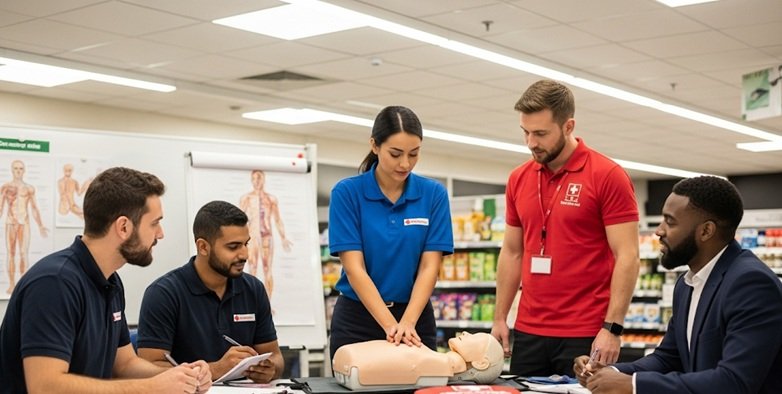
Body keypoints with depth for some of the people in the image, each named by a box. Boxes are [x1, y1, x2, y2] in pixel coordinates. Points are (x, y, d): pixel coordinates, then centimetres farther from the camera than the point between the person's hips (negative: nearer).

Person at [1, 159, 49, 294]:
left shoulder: (29, 188, 7)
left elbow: (34, 209, 11)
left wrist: (40, 226, 7)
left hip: (25, 222, 0)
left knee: (24, 253, -8)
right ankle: (11, 284, 5)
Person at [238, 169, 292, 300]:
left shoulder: (271, 199, 11)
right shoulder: (246, 198, 9)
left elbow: (277, 220, 10)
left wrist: (283, 238, 2)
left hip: (267, 236, 1)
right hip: (251, 236, -1)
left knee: (267, 270, -1)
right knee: (252, 270, -4)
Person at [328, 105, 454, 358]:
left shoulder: (434, 194, -3)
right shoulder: (346, 193, -8)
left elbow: (429, 267, -7)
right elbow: (354, 268, -14)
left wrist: (407, 322, -21)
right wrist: (390, 325, -23)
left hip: (415, 316, 2)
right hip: (357, 320, -1)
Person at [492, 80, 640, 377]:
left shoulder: (608, 176, -8)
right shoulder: (519, 179, 8)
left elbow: (627, 258, -11)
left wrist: (612, 328, -16)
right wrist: (499, 318, 10)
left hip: (586, 335, -5)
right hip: (528, 333, 5)